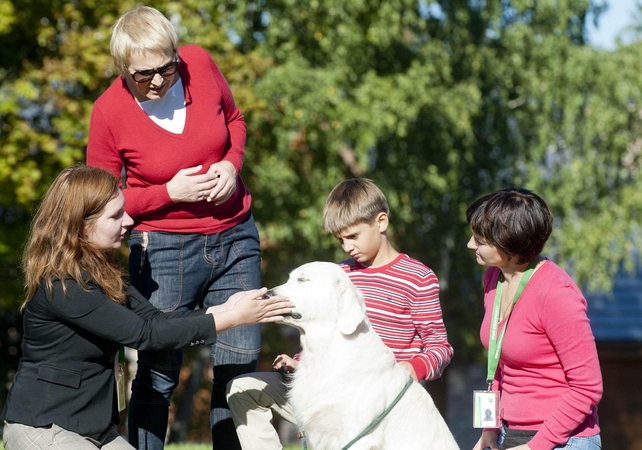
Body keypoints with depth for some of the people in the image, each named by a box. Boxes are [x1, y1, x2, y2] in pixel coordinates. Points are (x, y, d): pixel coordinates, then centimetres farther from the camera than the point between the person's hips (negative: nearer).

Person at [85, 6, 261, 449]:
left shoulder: (200, 63, -7)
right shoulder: (109, 112, -15)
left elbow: (235, 120, 13)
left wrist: (231, 164, -7)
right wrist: (168, 193, -17)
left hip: (236, 238, 4)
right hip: (165, 247, -4)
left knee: (240, 367, 7)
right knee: (158, 375, -1)